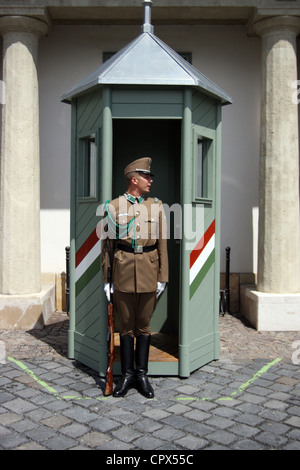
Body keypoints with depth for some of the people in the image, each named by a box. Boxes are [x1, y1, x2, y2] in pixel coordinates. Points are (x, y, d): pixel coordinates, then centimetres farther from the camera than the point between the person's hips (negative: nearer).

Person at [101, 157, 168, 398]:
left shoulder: (156, 206, 6)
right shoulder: (114, 206, 2)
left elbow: (162, 243, 6)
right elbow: (107, 243, 3)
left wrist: (163, 277, 1)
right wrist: (106, 279, 0)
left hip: (149, 270, 1)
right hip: (123, 269, -1)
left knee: (144, 324, 8)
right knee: (126, 324, 7)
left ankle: (142, 374, 19)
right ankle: (127, 375, 18)